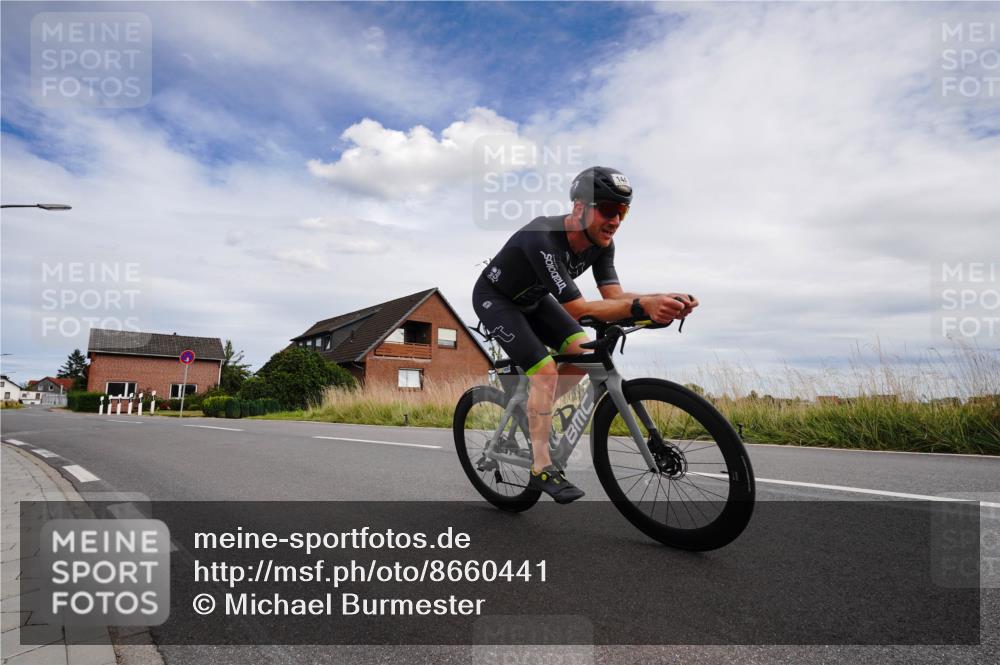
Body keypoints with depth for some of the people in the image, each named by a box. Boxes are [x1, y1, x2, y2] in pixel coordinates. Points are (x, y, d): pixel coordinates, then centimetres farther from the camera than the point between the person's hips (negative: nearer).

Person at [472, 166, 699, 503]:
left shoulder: (602, 242, -14)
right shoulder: (543, 239, -38)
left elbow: (614, 295, -20)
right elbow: (577, 308, -40)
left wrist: (663, 299, -37)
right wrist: (642, 306, -51)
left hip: (532, 298, 7)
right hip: (495, 299, -7)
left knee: (583, 352, -8)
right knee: (545, 370, -20)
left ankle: (536, 413, 14)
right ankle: (542, 470, -8)